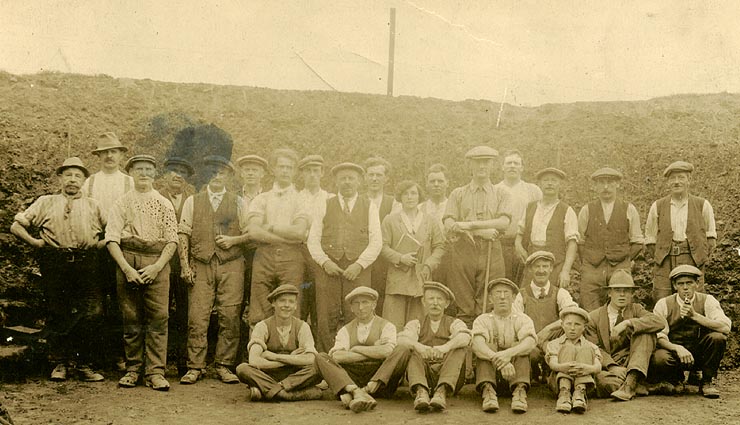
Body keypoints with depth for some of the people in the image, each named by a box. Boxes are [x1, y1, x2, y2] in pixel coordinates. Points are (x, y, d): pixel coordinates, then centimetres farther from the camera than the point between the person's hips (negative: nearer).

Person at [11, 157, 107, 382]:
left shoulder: (94, 206, 19)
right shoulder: (46, 203, 16)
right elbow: (16, 225, 15)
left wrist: (101, 243, 2)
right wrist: (35, 242, 4)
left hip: (86, 264, 0)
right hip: (55, 264, 0)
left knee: (92, 314, -8)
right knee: (57, 315, 0)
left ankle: (84, 365, 1)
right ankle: (60, 363, 10)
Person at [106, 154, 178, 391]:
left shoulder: (164, 204, 13)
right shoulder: (122, 203, 11)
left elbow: (172, 240, 7)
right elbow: (112, 239, 2)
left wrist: (156, 267, -8)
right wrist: (126, 268, -11)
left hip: (157, 263, 0)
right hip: (127, 262, 0)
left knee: (158, 317, -7)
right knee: (132, 319, 2)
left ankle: (156, 373, -4)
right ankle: (132, 370, 11)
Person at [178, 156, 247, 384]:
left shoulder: (237, 202, 13)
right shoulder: (193, 201, 13)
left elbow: (250, 233, 11)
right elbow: (183, 234, 6)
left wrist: (233, 240, -8)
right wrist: (185, 266, -3)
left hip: (231, 265, 0)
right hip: (201, 265, 0)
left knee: (229, 317, -4)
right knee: (197, 318, -6)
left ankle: (224, 366, 5)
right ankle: (195, 367, 1)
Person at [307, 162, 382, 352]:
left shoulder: (370, 207, 13)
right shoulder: (324, 206, 15)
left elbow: (376, 242, 5)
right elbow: (313, 240, 9)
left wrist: (359, 265, -8)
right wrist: (325, 262, -8)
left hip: (358, 271, -1)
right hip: (328, 269, 1)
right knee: (326, 320, -5)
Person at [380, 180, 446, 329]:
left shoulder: (429, 221, 14)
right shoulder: (390, 220, 8)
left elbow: (439, 246, 12)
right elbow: (383, 246, 3)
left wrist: (429, 265, -4)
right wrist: (400, 258, -12)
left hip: (422, 279, 2)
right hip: (397, 279, -2)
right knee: (394, 326, -7)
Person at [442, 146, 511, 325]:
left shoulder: (501, 194, 15)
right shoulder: (458, 194, 14)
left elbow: (504, 222, -3)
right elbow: (448, 225, 0)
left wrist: (469, 225, -10)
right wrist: (480, 231, -12)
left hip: (490, 252, 0)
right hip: (461, 250, 0)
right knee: (464, 308, -2)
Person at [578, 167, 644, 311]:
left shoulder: (629, 210, 8)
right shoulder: (586, 210, 9)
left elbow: (638, 242, 12)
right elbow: (580, 241, 14)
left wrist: (625, 261, 5)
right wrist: (586, 264, 7)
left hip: (620, 269, 0)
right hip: (592, 270, 0)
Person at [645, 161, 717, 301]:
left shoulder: (702, 205, 8)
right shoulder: (658, 206, 9)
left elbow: (711, 234, 16)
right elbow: (650, 237, 16)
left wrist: (704, 255, 6)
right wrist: (655, 256, 7)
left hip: (693, 259, 0)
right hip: (665, 261, 1)